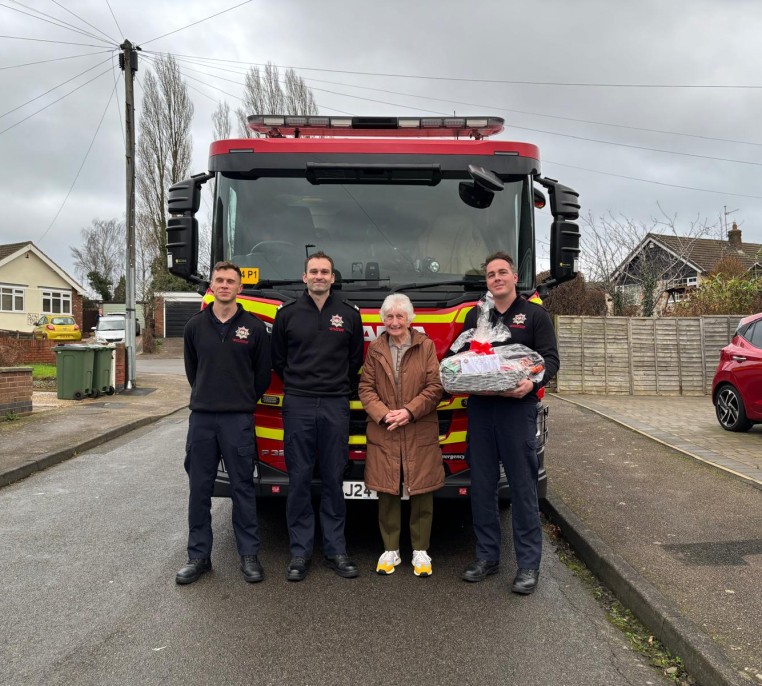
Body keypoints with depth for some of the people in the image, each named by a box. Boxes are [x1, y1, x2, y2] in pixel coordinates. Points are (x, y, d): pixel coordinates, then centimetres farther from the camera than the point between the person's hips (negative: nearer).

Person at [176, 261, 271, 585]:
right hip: (201, 416, 2)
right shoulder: (195, 325, 6)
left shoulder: (254, 327, -1)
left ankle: (249, 555, 16)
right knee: (199, 489, 8)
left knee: (243, 488, 5)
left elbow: (262, 374, 7)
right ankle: (198, 555, 20)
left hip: (239, 419, -2)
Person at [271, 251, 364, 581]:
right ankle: (300, 551, 14)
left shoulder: (349, 315, 7)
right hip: (297, 405, 0)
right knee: (299, 480, 4)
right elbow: (277, 359, 12)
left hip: (336, 405, 1)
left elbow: (356, 360, 13)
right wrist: (297, 384, 10)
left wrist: (341, 387, 9)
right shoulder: (287, 314, 5)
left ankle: (335, 549, 17)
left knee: (334, 480, 7)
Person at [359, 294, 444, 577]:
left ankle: (421, 551, 19)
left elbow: (435, 387, -2)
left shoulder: (426, 346, 2)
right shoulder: (375, 349, 8)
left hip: (420, 433, -1)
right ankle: (390, 550, 21)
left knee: (422, 492, 4)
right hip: (383, 434, 1)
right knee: (387, 492, 6)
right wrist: (384, 415, -10)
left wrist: (410, 411, -13)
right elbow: (366, 388, 4)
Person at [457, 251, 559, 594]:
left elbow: (550, 359, -3)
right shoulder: (474, 316, 16)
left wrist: (533, 382, -23)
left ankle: (528, 563, 10)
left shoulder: (534, 315, 4)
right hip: (480, 408, 4)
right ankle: (487, 555, 22)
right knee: (481, 485, 9)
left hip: (518, 408, -4)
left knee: (523, 486, 0)